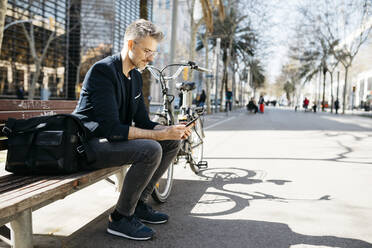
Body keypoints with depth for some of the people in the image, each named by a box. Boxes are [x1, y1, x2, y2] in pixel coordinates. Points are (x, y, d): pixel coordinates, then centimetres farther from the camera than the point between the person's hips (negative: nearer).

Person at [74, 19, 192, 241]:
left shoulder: (135, 76, 10)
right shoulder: (103, 70, -19)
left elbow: (143, 122, 10)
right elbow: (111, 128, -28)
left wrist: (170, 130, -9)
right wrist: (159, 135, -28)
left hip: (113, 138, 9)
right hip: (89, 144, -9)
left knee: (173, 142, 1)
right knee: (151, 149, -30)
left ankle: (139, 203, 8)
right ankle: (120, 218, -13)